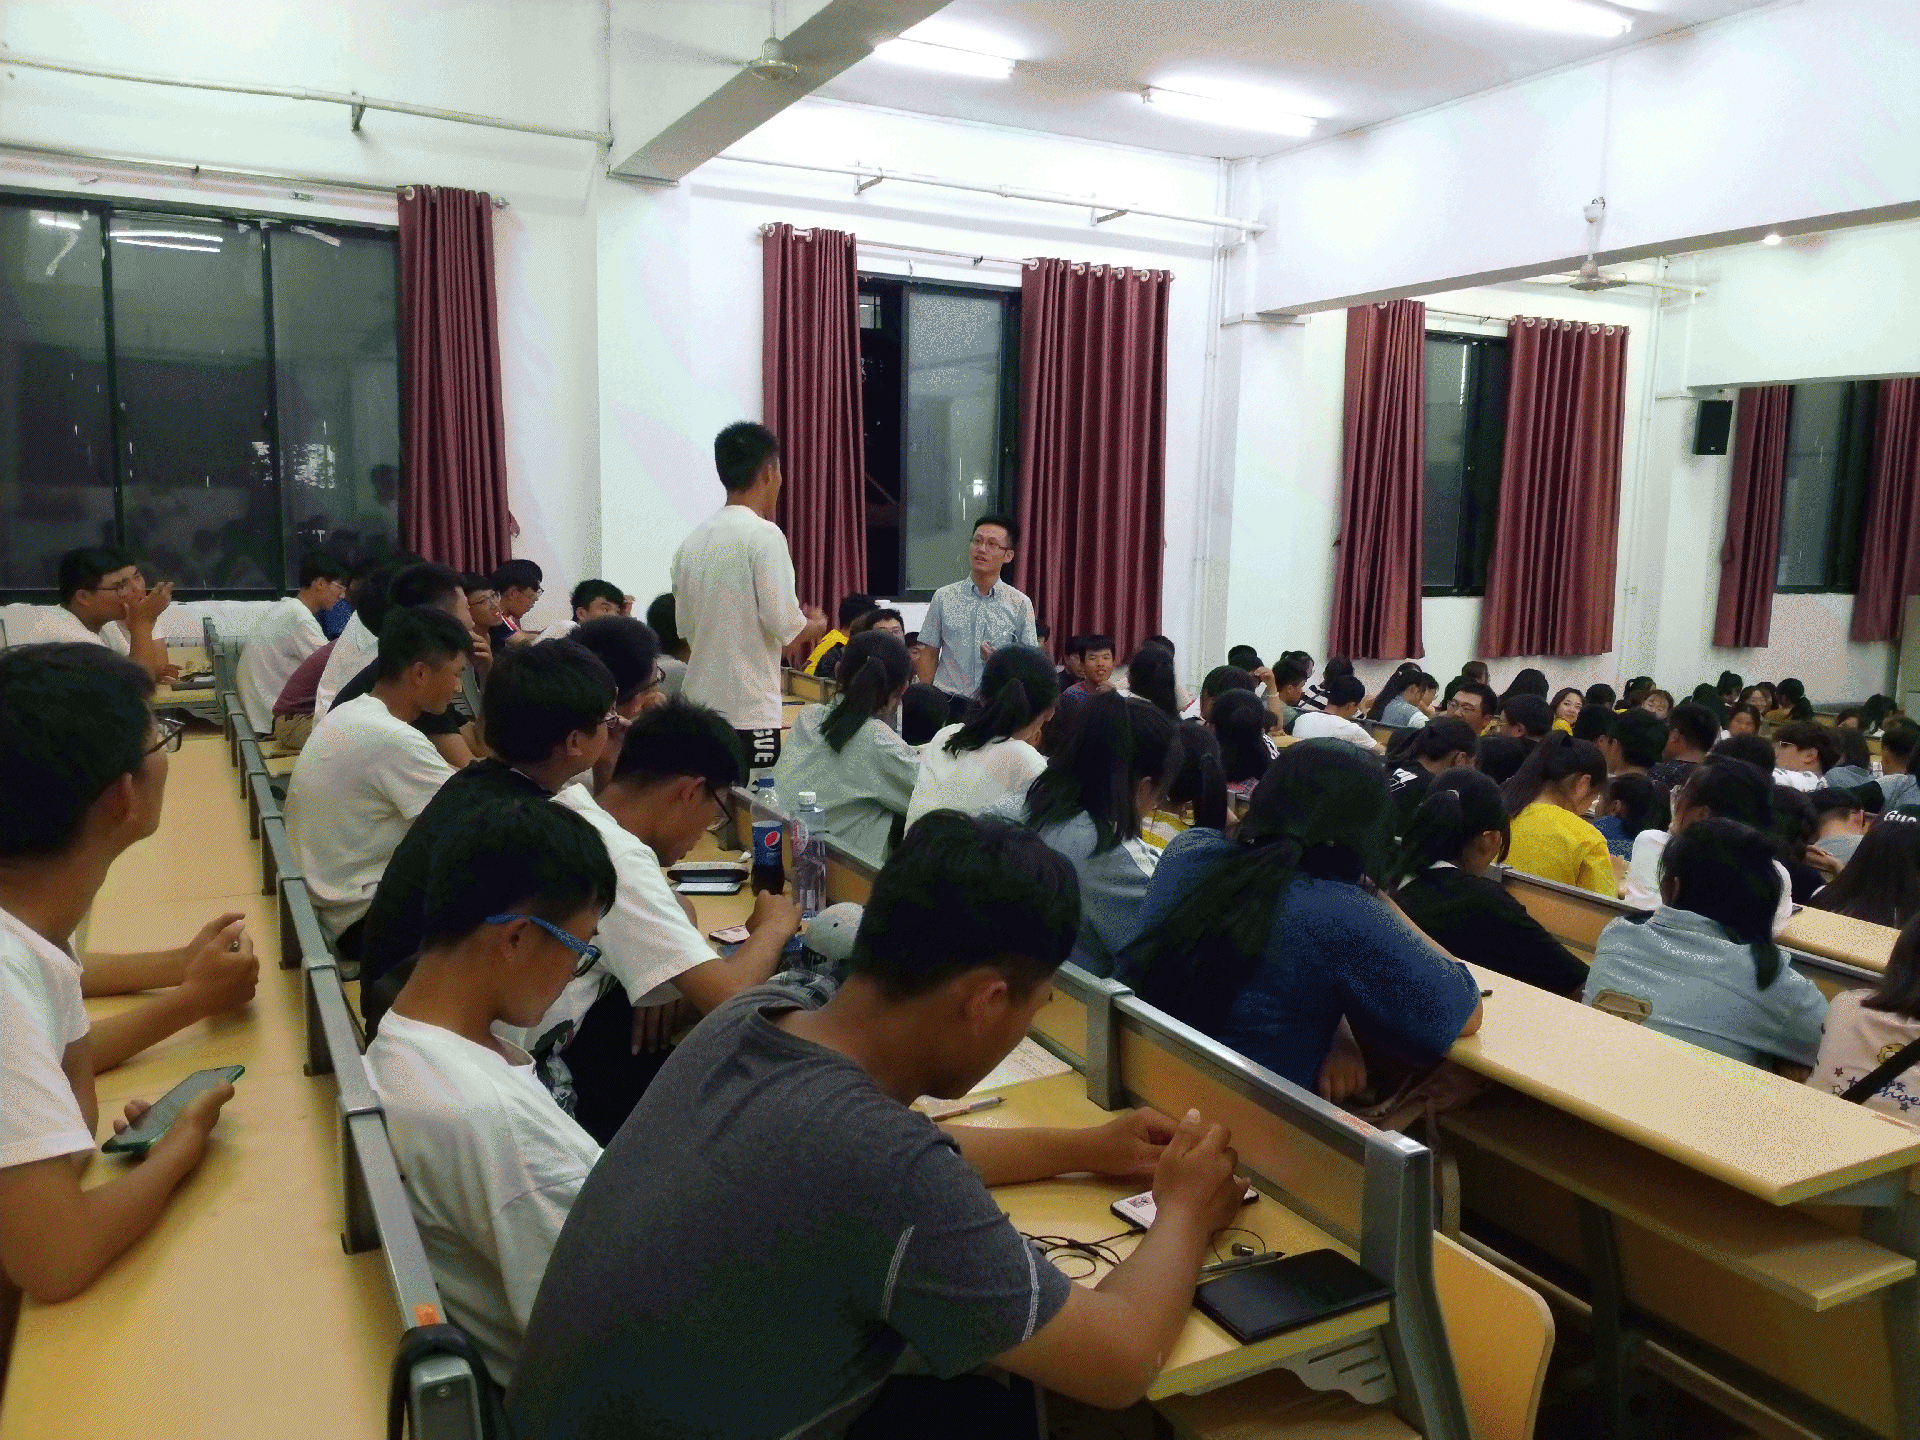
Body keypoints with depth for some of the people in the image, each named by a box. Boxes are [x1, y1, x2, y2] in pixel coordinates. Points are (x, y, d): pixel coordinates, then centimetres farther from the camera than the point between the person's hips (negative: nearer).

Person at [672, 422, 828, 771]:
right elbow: (784, 625, -16)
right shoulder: (764, 535, -11)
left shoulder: (692, 541, 11)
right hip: (749, 713, -7)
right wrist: (816, 625, 6)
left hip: (699, 704, 7)